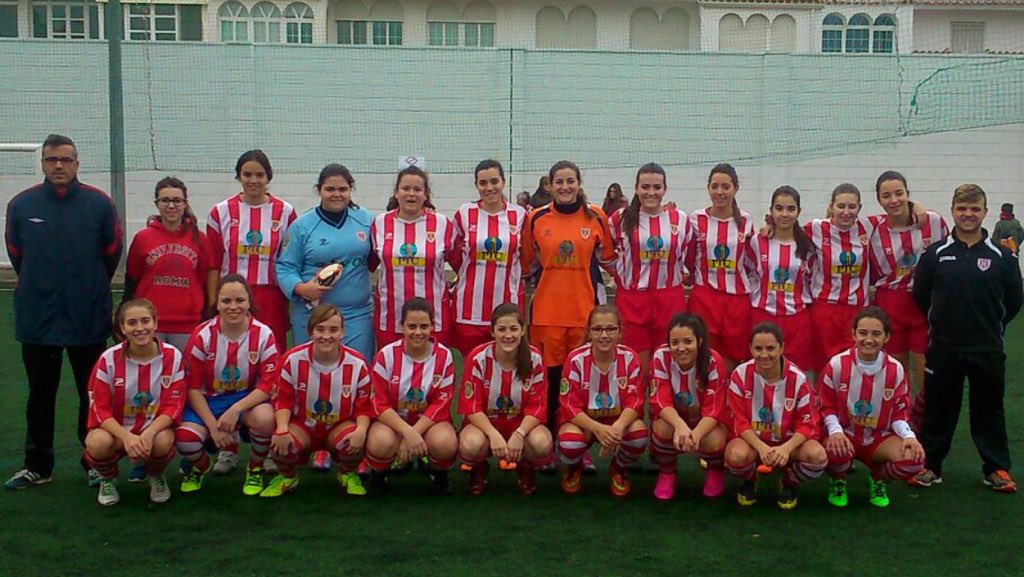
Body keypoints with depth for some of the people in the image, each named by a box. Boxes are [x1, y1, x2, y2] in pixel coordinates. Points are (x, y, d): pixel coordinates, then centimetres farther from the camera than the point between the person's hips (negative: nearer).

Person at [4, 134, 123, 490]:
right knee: (40, 395, 13)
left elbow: (112, 251, 6)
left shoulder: (98, 203, -5)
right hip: (36, 318, 2)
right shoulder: (21, 204, -1)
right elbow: (15, 254, 12)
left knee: (92, 394, 7)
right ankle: (37, 467, 24)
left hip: (88, 319, -2)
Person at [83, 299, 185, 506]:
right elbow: (100, 409, -11)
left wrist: (148, 434, -29)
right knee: (99, 443, -33)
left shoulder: (172, 356, -12)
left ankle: (156, 477, 4)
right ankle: (107, 479, 5)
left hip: (155, 428, 0)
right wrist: (127, 437, -29)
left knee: (163, 441, -34)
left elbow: (173, 406, -11)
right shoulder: (109, 359, -13)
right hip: (115, 428, 0)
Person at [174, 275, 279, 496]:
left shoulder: (263, 334, -12)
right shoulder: (202, 335, -11)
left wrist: (236, 409, -27)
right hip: (209, 401, 1)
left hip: (249, 399, 0)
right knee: (184, 438, -28)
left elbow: (269, 384, -13)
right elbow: (193, 387, -6)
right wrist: (213, 425, -16)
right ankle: (200, 466, 13)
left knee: (265, 418, -35)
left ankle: (255, 469, -1)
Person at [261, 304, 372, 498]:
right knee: (280, 444, -32)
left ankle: (347, 475, 6)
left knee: (356, 441, -34)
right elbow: (283, 400, -6)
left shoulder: (357, 364, -13)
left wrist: (361, 429, -28)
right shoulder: (292, 359, -14)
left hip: (340, 427, 0)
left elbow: (363, 406, -6)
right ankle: (287, 477, 8)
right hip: (302, 425, 0)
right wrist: (282, 429, -25)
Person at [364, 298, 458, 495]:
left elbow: (441, 404, -10)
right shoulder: (387, 355, -10)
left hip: (430, 421, 0)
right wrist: (407, 433, -27)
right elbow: (379, 404, -12)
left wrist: (414, 433, -24)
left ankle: (438, 474, 4)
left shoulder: (444, 356, -8)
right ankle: (378, 476, 3)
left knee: (446, 444, -34)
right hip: (393, 420, 0)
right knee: (380, 443, -35)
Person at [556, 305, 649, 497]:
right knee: (569, 443, -35)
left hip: (619, 419, 1)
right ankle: (574, 468, 7)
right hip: (583, 420, -1)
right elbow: (570, 406, -18)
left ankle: (619, 469, 5)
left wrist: (618, 427, -38)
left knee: (639, 435, -32)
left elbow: (634, 402, -15)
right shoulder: (576, 359, -17)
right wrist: (598, 429, -37)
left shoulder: (629, 358, -13)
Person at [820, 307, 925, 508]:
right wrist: (835, 431, -22)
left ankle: (878, 479, 10)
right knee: (836, 451, -39)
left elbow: (900, 411, 4)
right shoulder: (837, 364, -10)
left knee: (914, 459, -27)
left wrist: (909, 436, -15)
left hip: (879, 437, 2)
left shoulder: (896, 370, -4)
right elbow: (826, 406, -3)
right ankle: (838, 481, 2)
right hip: (844, 435, -2)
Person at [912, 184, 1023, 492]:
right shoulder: (935, 253, -1)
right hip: (943, 348, 0)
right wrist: (942, 324, 9)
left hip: (988, 350, 0)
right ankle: (930, 465, 18)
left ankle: (997, 468, 21)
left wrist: (989, 327, 11)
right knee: (938, 408, 8)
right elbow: (920, 296, 5)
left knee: (989, 409, 10)